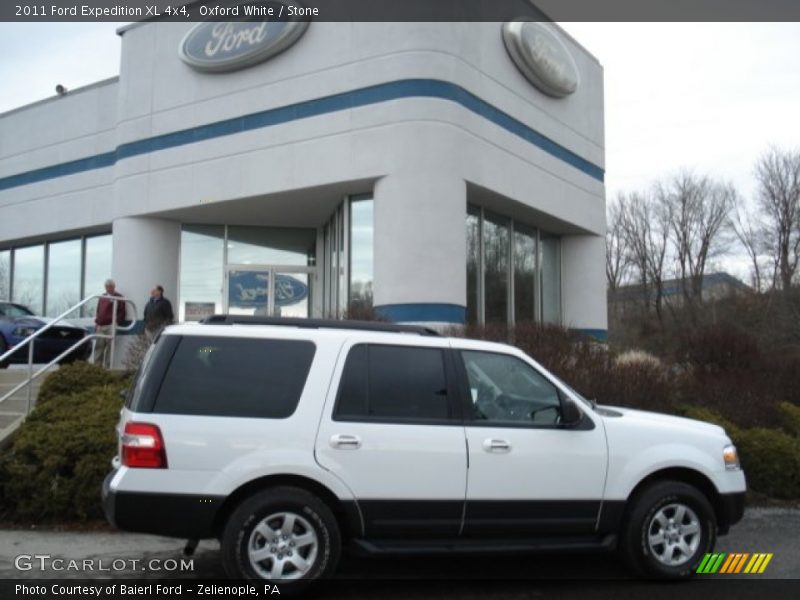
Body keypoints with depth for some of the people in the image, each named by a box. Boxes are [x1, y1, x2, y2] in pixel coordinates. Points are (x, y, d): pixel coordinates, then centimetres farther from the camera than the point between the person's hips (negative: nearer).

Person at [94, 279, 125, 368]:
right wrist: (96, 322, 15)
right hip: (100, 326, 7)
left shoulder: (118, 297, 2)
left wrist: (117, 322, -14)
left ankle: (107, 367, -5)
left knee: (109, 347, -6)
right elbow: (98, 311, 26)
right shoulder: (102, 297, 22)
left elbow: (122, 312, -5)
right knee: (98, 347, 8)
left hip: (110, 326, -6)